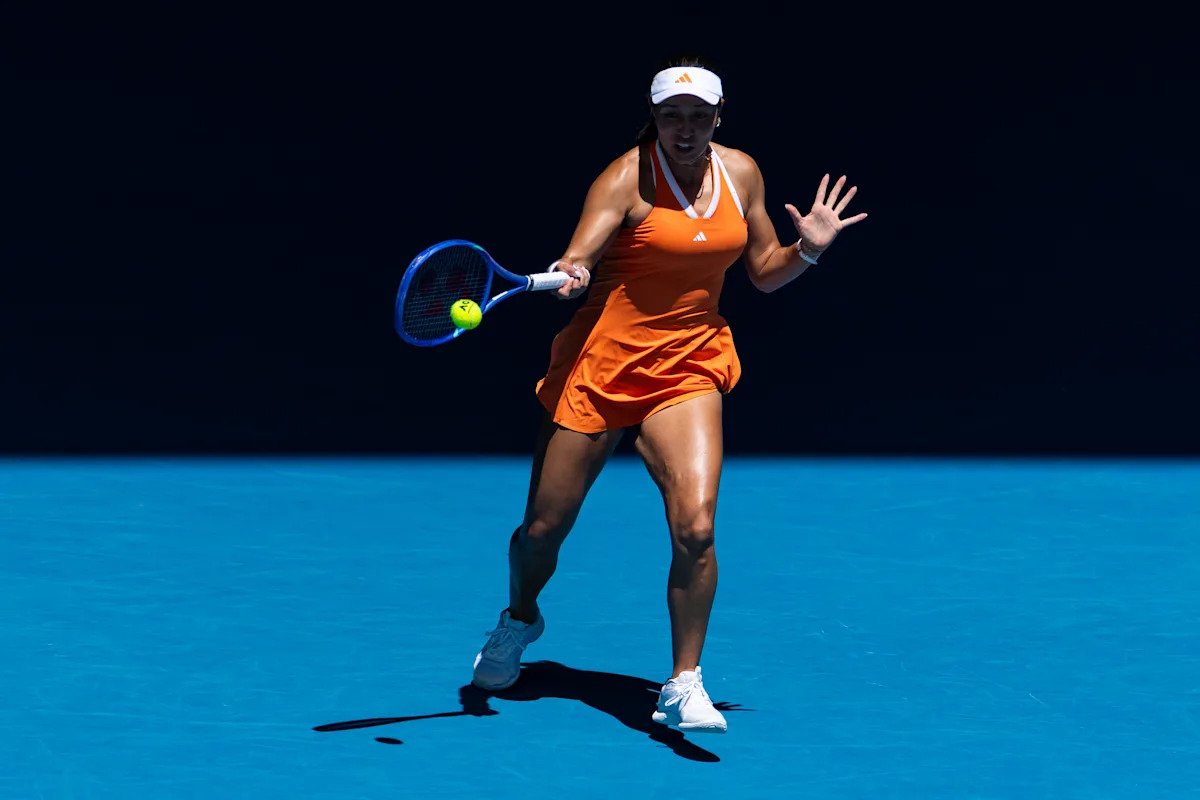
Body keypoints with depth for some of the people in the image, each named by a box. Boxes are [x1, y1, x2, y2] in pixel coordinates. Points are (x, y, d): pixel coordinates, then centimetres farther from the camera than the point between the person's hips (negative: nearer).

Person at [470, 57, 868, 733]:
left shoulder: (742, 173, 3)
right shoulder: (628, 178, -11)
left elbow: (764, 272, 14)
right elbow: (577, 263, -22)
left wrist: (808, 249, -5)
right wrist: (568, 273, -45)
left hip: (690, 368, 2)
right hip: (601, 365, -2)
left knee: (696, 526, -18)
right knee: (543, 530, 7)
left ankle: (684, 686, -3)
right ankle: (520, 621, 41)